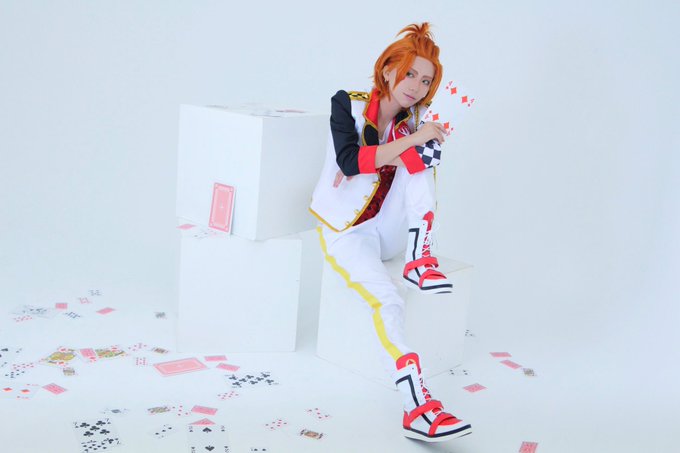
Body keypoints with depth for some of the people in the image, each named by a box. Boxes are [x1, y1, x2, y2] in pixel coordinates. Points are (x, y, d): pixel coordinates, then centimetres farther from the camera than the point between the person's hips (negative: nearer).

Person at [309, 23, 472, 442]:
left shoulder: (415, 121, 3)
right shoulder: (348, 104, -7)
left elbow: (423, 165, -17)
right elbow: (350, 161, -24)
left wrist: (370, 159, -27)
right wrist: (411, 141, -27)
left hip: (390, 231, 4)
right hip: (347, 232, -4)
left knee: (421, 160, -20)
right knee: (389, 301, -30)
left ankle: (420, 260, -23)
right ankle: (418, 409, -36)